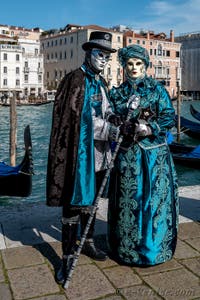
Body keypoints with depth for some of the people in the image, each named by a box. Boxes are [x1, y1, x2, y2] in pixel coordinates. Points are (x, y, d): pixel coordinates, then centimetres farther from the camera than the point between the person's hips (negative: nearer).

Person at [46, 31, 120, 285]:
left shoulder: (101, 83, 16)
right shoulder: (75, 80, -7)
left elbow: (106, 114, 16)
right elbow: (77, 118, -16)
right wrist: (111, 131, -19)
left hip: (99, 153, 8)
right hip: (80, 152, -7)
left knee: (91, 200, 18)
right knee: (73, 204, -1)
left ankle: (88, 243, 34)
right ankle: (67, 257, 10)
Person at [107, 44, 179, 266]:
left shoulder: (157, 89, 5)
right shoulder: (117, 93, 10)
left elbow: (170, 117, -2)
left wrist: (150, 128, -17)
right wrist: (127, 108, -12)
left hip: (155, 154, -1)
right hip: (127, 154, 1)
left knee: (155, 198, 2)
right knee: (128, 199, 4)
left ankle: (154, 247, 19)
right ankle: (127, 247, 20)